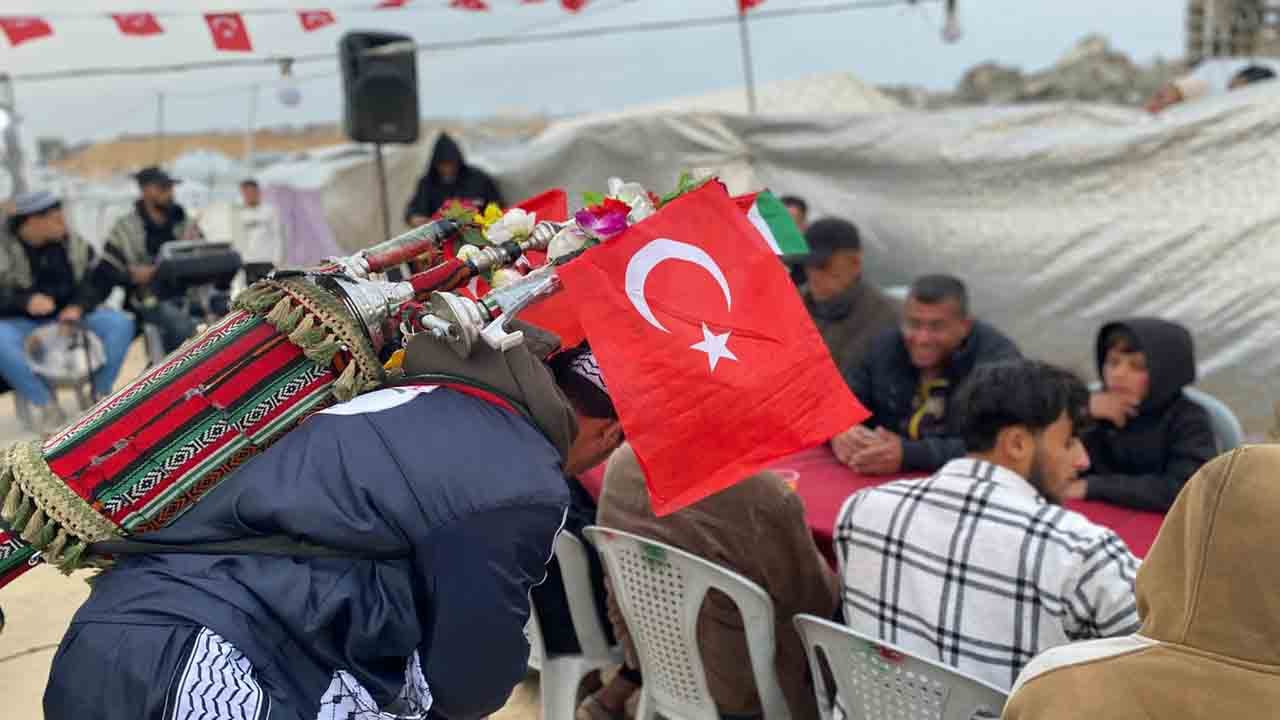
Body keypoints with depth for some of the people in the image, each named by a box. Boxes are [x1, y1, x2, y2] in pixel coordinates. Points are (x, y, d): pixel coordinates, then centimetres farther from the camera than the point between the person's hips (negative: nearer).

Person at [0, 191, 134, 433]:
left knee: (121, 323, -20)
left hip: (69, 317, 3)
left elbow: (95, 281, 6)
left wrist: (78, 307, -15)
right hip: (22, 323, -3)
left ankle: (101, 393, -6)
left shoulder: (74, 244, 2)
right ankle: (46, 403, -21)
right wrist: (26, 302, -29)